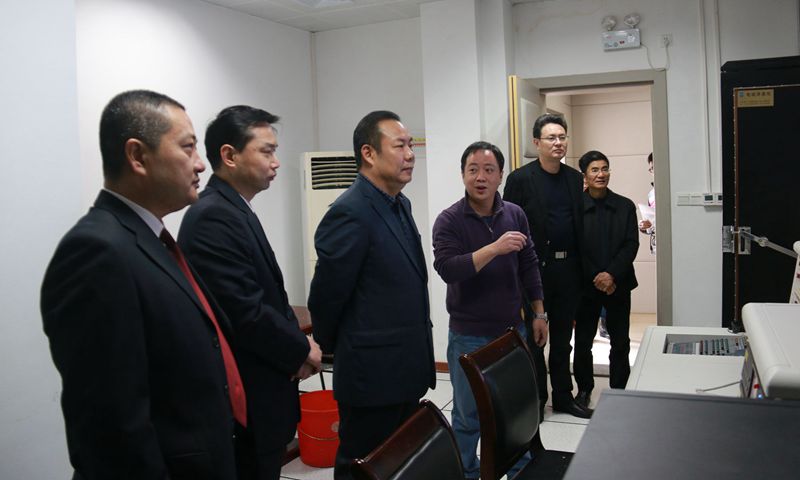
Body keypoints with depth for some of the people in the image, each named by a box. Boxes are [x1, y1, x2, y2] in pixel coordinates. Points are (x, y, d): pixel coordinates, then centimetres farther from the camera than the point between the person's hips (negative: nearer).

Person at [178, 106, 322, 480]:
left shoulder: (235, 211, 11)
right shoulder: (213, 217, -20)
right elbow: (245, 312, -25)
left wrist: (295, 345, -2)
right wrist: (301, 349, -10)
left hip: (260, 394, 9)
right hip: (245, 403, -9)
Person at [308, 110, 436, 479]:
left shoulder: (400, 204, 10)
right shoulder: (350, 213, -20)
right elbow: (326, 296, -15)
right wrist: (334, 349, 0)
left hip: (406, 370, 9)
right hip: (372, 376, -8)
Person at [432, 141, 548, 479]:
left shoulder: (515, 215, 2)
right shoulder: (449, 220, -11)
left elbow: (529, 266, 9)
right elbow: (447, 269, -25)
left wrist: (539, 314, 10)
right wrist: (495, 248, -32)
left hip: (512, 330, 4)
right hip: (469, 336, -4)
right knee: (468, 413, 8)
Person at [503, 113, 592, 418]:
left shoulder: (575, 178, 8)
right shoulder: (520, 179, -7)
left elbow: (582, 224, 10)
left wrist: (581, 267, 5)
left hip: (568, 269, 5)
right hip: (535, 267, -5)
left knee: (563, 338, 15)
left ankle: (563, 397, 28)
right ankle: (536, 399, 20)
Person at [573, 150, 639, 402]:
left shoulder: (625, 206, 3)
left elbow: (631, 245, -2)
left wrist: (612, 275, -15)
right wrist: (596, 278, -12)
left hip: (618, 284, 2)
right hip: (586, 285, -1)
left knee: (620, 343, 7)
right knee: (582, 342, 7)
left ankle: (619, 390, 20)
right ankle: (584, 389, 23)